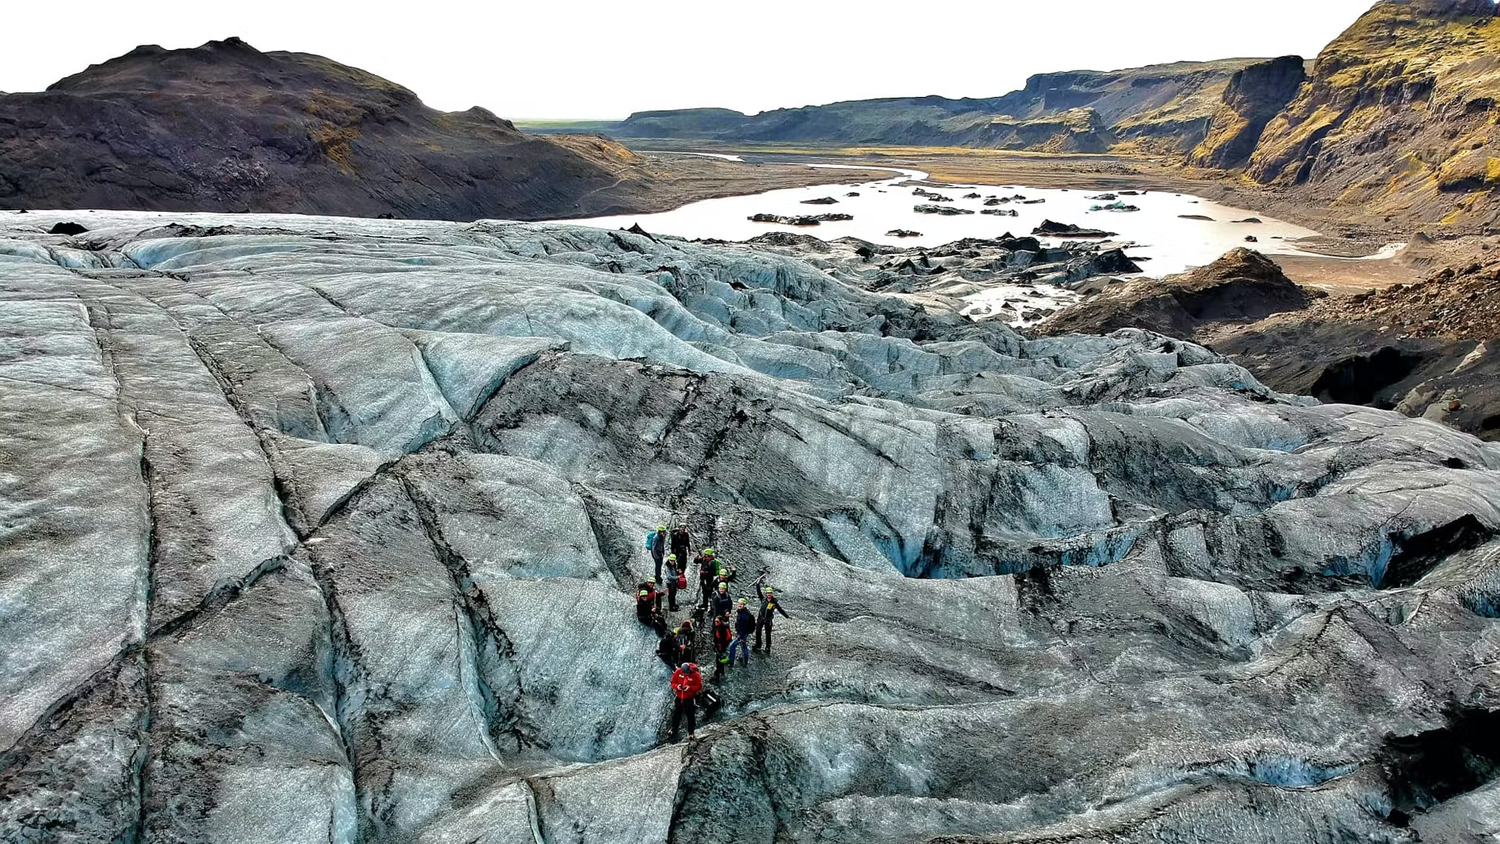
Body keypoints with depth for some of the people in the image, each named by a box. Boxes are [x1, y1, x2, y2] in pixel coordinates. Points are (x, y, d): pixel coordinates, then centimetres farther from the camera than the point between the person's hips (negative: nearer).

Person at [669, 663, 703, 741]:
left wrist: (690, 688, -27)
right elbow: (673, 682, -1)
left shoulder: (696, 675, -19)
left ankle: (691, 733, 14)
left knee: (691, 716, 1)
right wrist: (677, 686, -23)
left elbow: (699, 687, -13)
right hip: (679, 698, 3)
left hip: (690, 699, -3)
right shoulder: (678, 672, -12)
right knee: (676, 715, 15)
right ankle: (673, 732, 33)